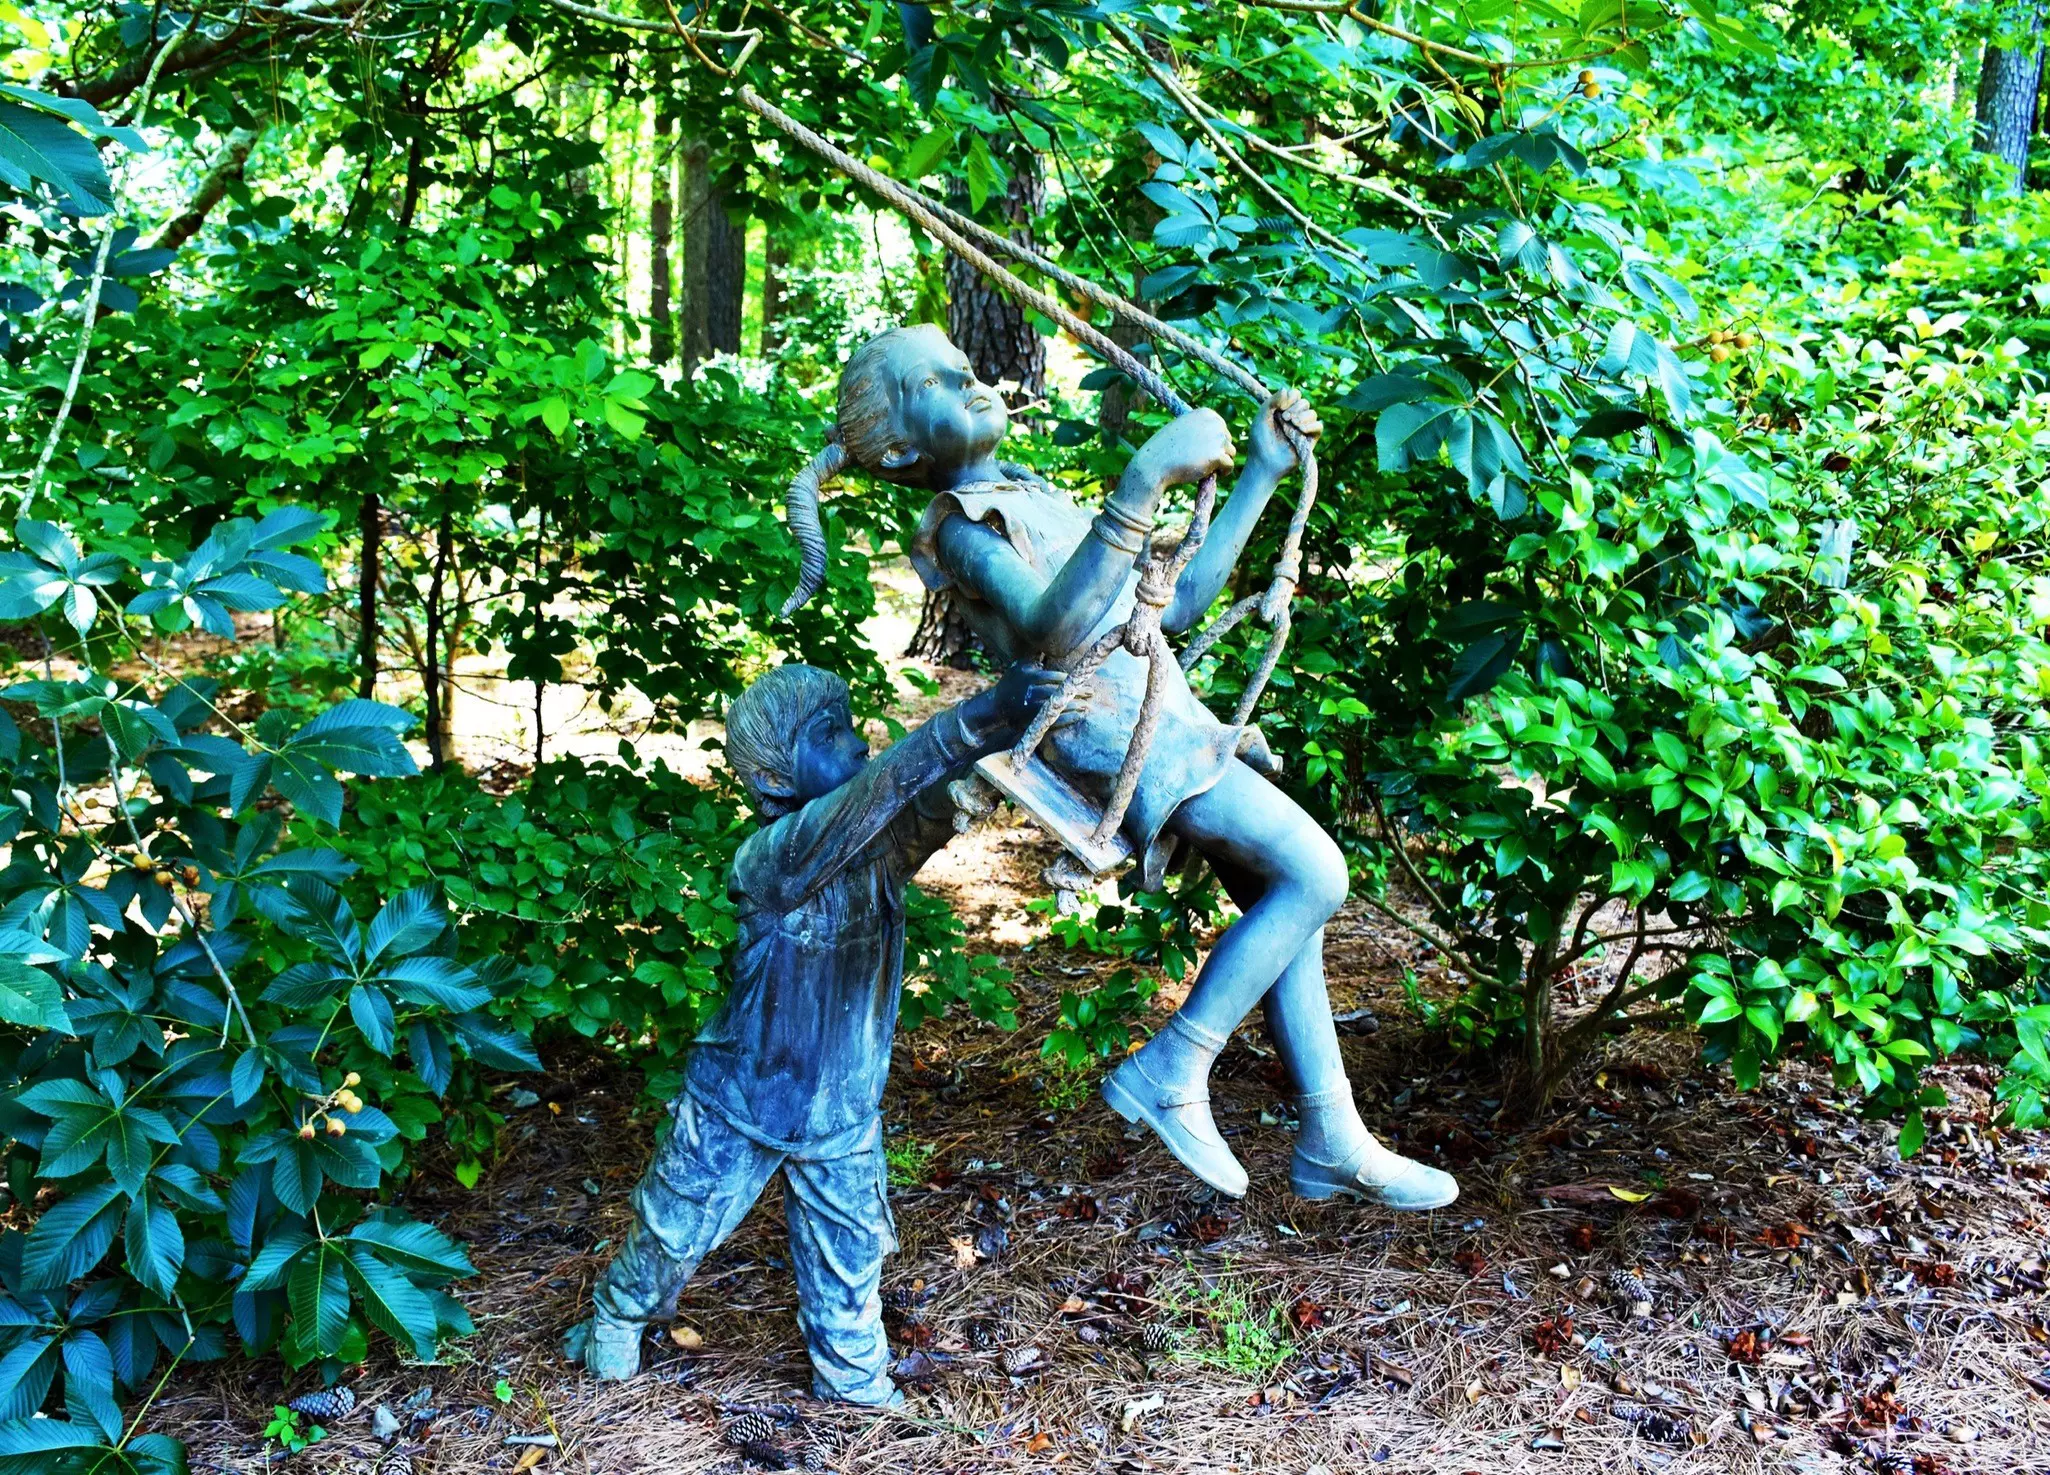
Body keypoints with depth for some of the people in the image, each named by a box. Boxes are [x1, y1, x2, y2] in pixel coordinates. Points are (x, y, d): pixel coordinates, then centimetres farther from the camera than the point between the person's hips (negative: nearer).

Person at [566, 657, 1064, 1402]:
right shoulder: (768, 860, -29)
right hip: (743, 1103, -4)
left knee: (847, 1260, 15)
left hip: (842, 1114, 4)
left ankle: (855, 1383, 37)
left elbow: (944, 803, -25)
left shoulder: (882, 847, -10)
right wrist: (965, 724, -56)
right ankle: (617, 1318, 46)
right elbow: (848, 812, -46)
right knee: (673, 1233, 17)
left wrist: (1009, 724, -43)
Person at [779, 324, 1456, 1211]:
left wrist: (1261, 474, 21)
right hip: (1118, 732, -9)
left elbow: (1177, 603, 23)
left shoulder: (1035, 501, 24)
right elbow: (1049, 628, -28)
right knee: (1313, 872, -16)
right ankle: (1169, 1073, -9)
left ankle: (1331, 1144, 15)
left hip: (1168, 721, 9)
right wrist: (1144, 481, -35)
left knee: (1286, 905, 9)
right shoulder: (961, 526, -6)